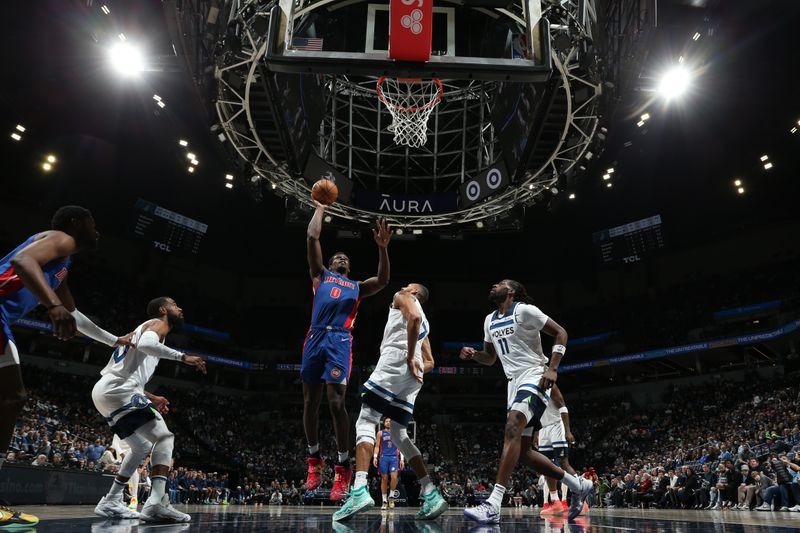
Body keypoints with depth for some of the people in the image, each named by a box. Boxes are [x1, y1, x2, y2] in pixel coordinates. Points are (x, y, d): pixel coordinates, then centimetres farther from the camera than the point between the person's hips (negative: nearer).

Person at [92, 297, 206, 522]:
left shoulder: (145, 328, 30)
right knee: (163, 437, -12)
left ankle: (110, 502, 21)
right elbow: (146, 344, -24)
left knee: (142, 446, 21)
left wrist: (151, 399, 31)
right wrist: (183, 357, -21)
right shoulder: (157, 324, 2)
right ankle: (156, 503, -26)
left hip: (104, 392, 10)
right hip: (118, 390, -10)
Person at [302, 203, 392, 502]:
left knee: (336, 402, -12)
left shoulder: (357, 286, 27)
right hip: (316, 338, 2)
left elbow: (383, 281, 8)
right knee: (310, 402, 2)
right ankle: (314, 460, 19)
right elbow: (312, 237, 18)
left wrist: (382, 248, 0)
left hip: (340, 340, -1)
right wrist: (321, 208, 26)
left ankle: (343, 469, -6)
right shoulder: (320, 275, 25)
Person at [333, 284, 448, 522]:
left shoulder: (404, 298, 12)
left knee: (365, 423, -11)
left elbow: (413, 317, -12)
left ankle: (360, 490, -28)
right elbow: (429, 362, 34)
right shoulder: (424, 323, 36)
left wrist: (409, 357, -13)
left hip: (395, 364, -8)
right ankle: (431, 495, 2)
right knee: (399, 434, 10)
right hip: (411, 378, 8)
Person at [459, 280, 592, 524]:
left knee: (512, 429, -29)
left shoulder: (524, 310, -7)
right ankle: (578, 485, 23)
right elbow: (490, 358, 25)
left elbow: (561, 333, -8)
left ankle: (493, 505, -35)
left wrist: (553, 368, -19)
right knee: (522, 451, 6)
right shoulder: (490, 320, 15)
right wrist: (473, 354, 3)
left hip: (534, 377, -9)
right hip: (515, 382, 9)